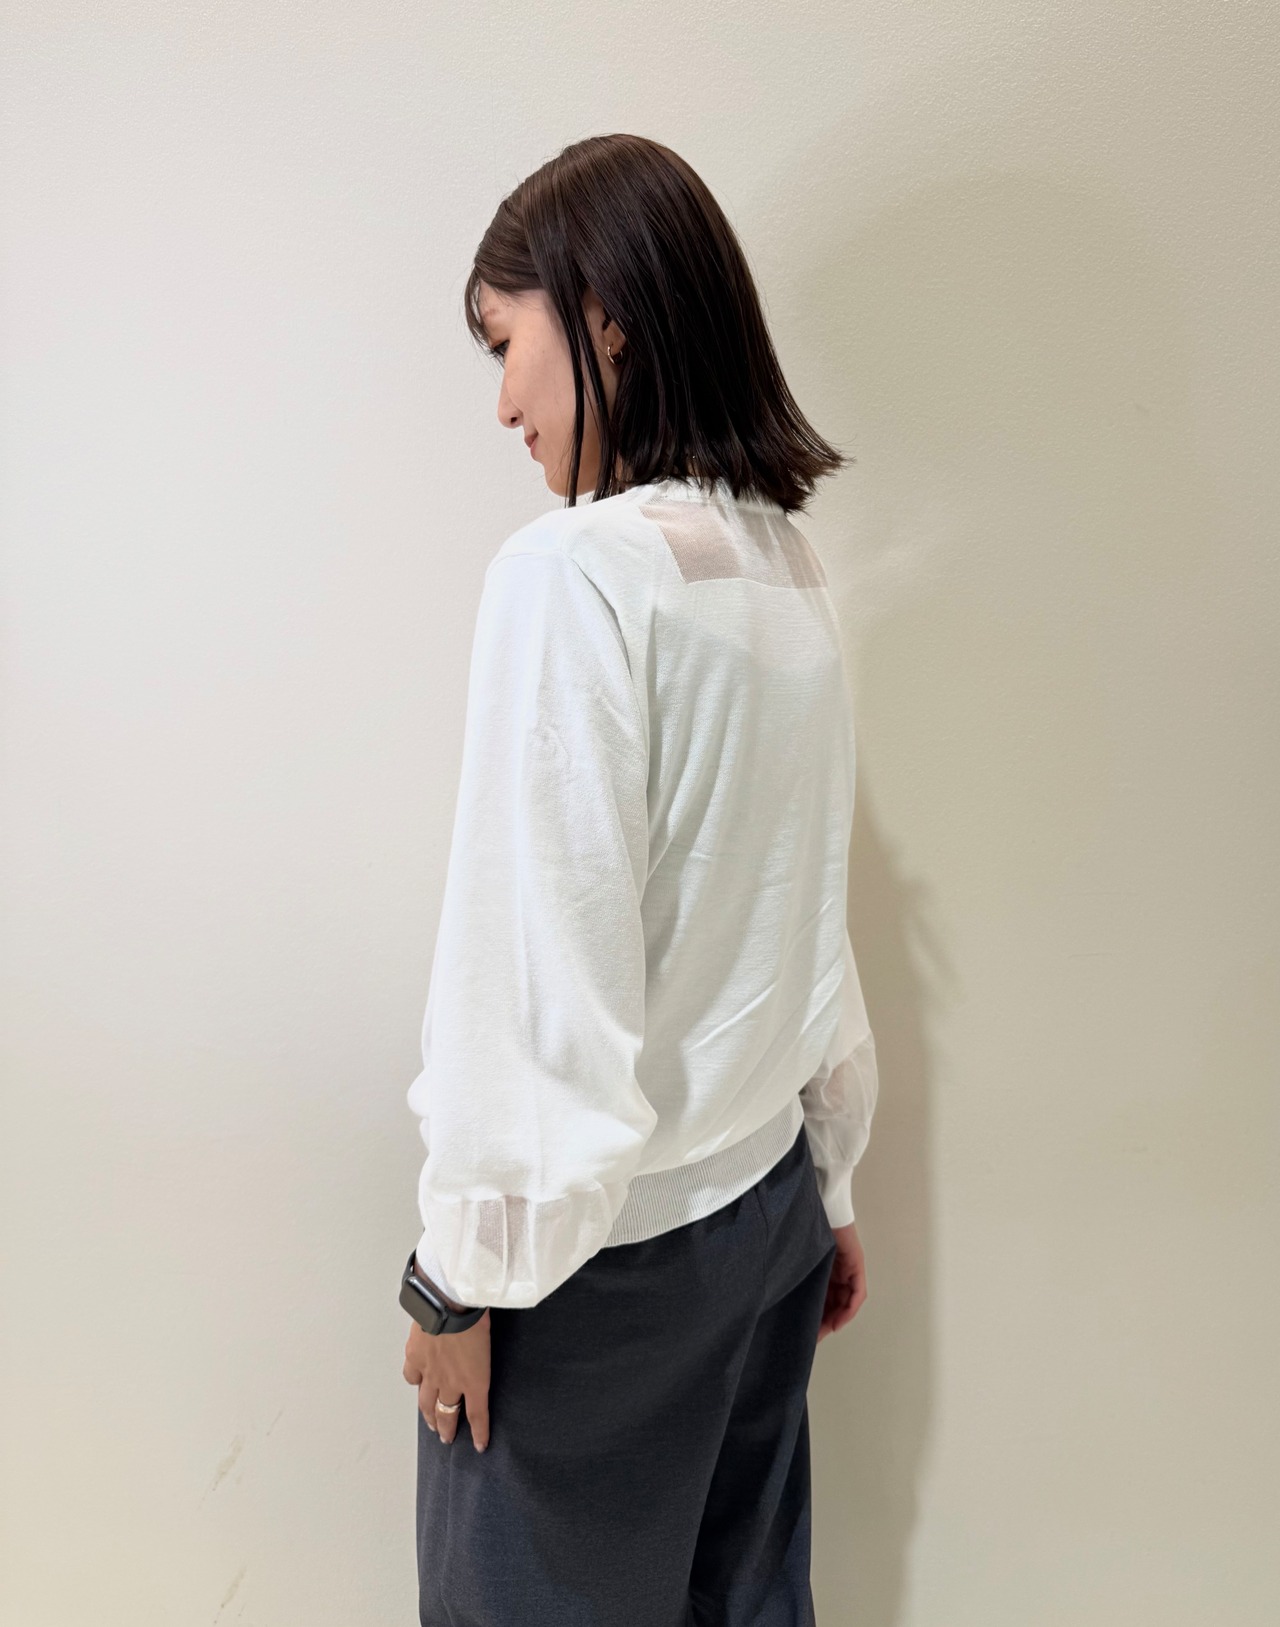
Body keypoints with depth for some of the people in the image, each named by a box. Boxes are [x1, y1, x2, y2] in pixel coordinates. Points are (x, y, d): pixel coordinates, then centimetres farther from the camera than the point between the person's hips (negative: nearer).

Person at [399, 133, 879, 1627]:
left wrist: (466, 1268, -9)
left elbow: (540, 968, -21)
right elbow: (817, 929, 8)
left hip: (608, 1242, -7)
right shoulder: (792, 576, 3)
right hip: (767, 1201, 7)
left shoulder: (575, 572, -19)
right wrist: (828, 1183, 17)